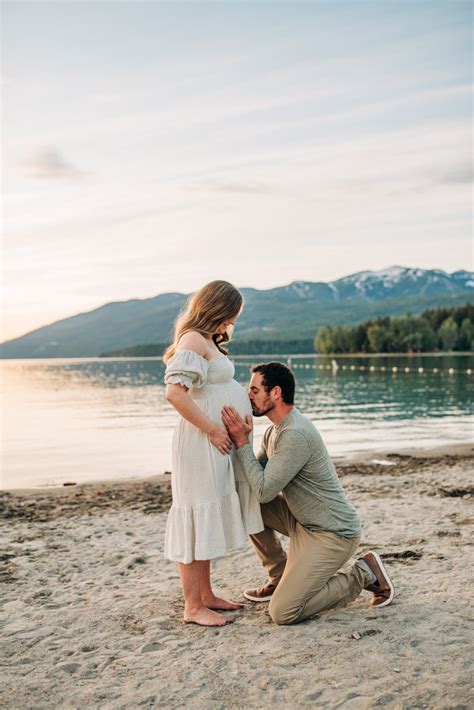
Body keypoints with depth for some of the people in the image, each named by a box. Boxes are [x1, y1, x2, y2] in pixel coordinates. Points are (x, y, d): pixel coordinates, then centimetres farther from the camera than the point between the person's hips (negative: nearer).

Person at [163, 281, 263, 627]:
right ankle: (193, 607, 7)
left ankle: (206, 595, 27)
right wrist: (212, 429, -21)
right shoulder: (193, 339, -14)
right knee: (198, 519, -3)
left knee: (209, 520, 16)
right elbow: (175, 392, -25)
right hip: (202, 444, -11)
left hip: (218, 446, 11)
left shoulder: (207, 341, 18)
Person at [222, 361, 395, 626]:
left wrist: (243, 443, -21)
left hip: (333, 534, -9)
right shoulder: (275, 430, 8)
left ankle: (362, 575, 3)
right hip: (304, 522, 9)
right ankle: (280, 578, 14)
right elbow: (256, 476, 10)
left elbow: (264, 491, -25)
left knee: (282, 613, -14)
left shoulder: (296, 434, -25)